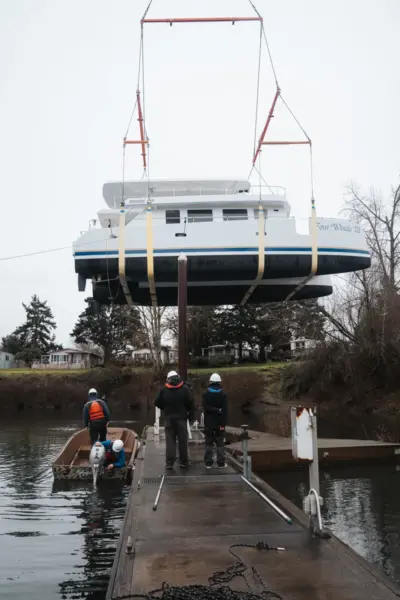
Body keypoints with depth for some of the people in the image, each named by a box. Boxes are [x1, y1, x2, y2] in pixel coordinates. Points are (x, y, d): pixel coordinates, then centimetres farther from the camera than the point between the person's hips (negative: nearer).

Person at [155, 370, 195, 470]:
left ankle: (169, 463, 3)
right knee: (183, 441, 9)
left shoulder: (164, 390, -3)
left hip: (169, 418, 1)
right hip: (181, 418, 0)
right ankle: (183, 462, 16)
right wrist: (191, 415, 4)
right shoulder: (185, 389, -6)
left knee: (170, 441, 6)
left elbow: (157, 403, 0)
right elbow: (191, 403, -8)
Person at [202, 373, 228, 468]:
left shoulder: (206, 394, -3)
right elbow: (225, 410, -8)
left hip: (209, 422, 0)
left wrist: (215, 410, -7)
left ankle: (208, 462, 6)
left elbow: (206, 407, -13)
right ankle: (221, 463, 6)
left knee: (209, 443, 7)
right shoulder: (223, 395, -3)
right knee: (220, 443, 7)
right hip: (219, 422, 0)